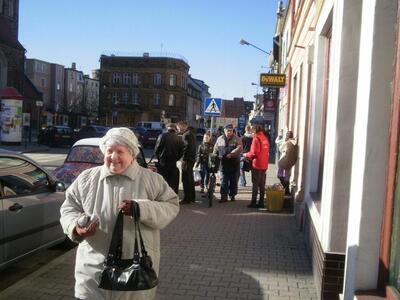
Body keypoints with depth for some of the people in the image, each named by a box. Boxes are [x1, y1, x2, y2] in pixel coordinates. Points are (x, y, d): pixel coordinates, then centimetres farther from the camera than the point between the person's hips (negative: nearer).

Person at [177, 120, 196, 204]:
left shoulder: (186, 135, -15)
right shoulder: (191, 134, 17)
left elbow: (187, 148, -23)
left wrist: (184, 160, -19)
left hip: (187, 160, -11)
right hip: (191, 159, 11)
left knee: (186, 180, -6)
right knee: (190, 179, 17)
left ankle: (186, 199, -2)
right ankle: (192, 197, 26)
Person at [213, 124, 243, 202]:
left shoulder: (237, 139, 1)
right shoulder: (220, 139, 11)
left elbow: (239, 148, -15)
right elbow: (215, 150, 16)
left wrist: (231, 154, -25)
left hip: (234, 162, -2)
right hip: (224, 163, 2)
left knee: (233, 180, 6)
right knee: (224, 180, -1)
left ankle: (232, 195, 19)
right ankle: (224, 196, 2)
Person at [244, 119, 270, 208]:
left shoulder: (256, 138, -15)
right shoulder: (265, 137, 8)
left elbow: (253, 153, -19)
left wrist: (246, 155, -1)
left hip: (256, 165, -7)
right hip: (264, 165, 7)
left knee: (255, 184, 0)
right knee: (262, 185, 11)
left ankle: (253, 202, 5)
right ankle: (261, 202, 16)